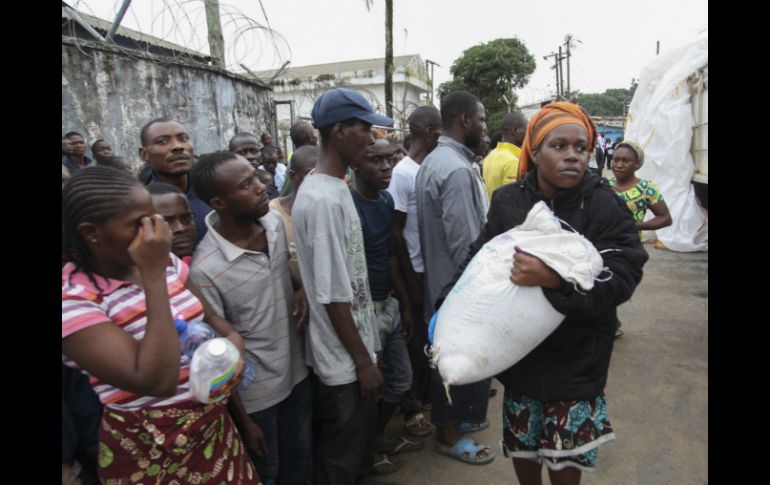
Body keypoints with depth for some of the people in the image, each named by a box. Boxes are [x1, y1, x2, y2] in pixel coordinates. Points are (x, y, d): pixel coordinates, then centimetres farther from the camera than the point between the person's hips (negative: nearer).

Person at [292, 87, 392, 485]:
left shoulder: (336, 188, 5)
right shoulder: (322, 200, -24)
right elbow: (333, 297, -23)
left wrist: (365, 353, 15)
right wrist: (363, 361, -14)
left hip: (355, 348, 9)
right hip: (343, 360, -9)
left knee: (360, 445, 26)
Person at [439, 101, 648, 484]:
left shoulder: (605, 206, -11)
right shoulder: (507, 202, -3)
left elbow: (621, 277, -19)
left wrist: (553, 279, -34)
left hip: (575, 358, -2)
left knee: (567, 453, 11)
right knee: (521, 441, 17)